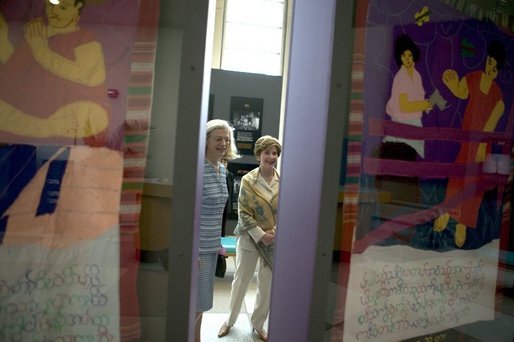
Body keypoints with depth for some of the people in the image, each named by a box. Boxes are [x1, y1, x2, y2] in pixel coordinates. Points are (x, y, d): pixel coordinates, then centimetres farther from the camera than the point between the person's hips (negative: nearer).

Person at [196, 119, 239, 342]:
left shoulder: (222, 169, 8)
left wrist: (218, 242, 17)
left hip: (211, 246, 8)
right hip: (197, 247, -7)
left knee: (200, 303, 18)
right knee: (196, 303, 2)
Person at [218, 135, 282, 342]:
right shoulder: (248, 180, -8)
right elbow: (243, 212, -9)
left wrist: (275, 232, -13)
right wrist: (260, 234, -16)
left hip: (275, 240, 2)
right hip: (250, 238, -2)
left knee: (267, 286, 12)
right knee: (240, 280, 11)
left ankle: (258, 324, 32)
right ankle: (230, 320, 34)